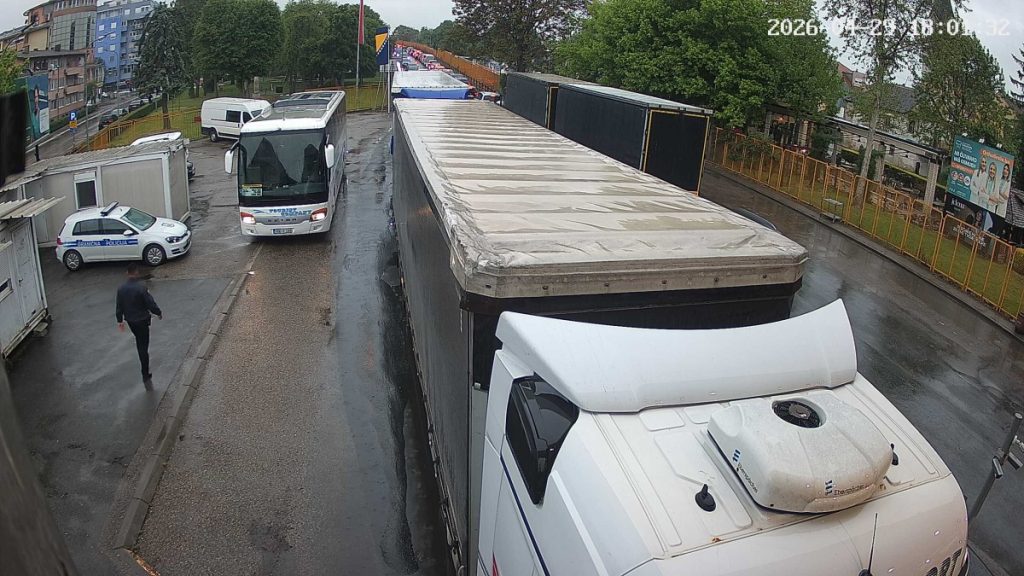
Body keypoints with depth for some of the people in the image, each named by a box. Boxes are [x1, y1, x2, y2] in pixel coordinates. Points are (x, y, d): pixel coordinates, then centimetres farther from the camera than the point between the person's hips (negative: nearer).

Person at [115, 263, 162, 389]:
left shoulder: (121, 289, -4)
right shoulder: (141, 287, -23)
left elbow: (119, 306, 5)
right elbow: (150, 303, -19)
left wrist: (120, 320, 17)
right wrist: (159, 313, -2)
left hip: (130, 320, 6)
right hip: (142, 320, -6)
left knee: (140, 341, 26)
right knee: (143, 348, -2)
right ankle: (146, 376, -3)